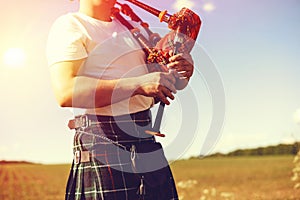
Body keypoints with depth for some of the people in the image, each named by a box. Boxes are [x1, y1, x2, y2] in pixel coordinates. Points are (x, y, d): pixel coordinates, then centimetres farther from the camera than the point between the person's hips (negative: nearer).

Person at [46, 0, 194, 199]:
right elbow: (65, 92, -20)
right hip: (102, 144, -7)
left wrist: (184, 70, 0)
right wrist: (139, 84, -24)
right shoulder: (69, 25, -3)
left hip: (147, 140, 7)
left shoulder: (131, 27, 19)